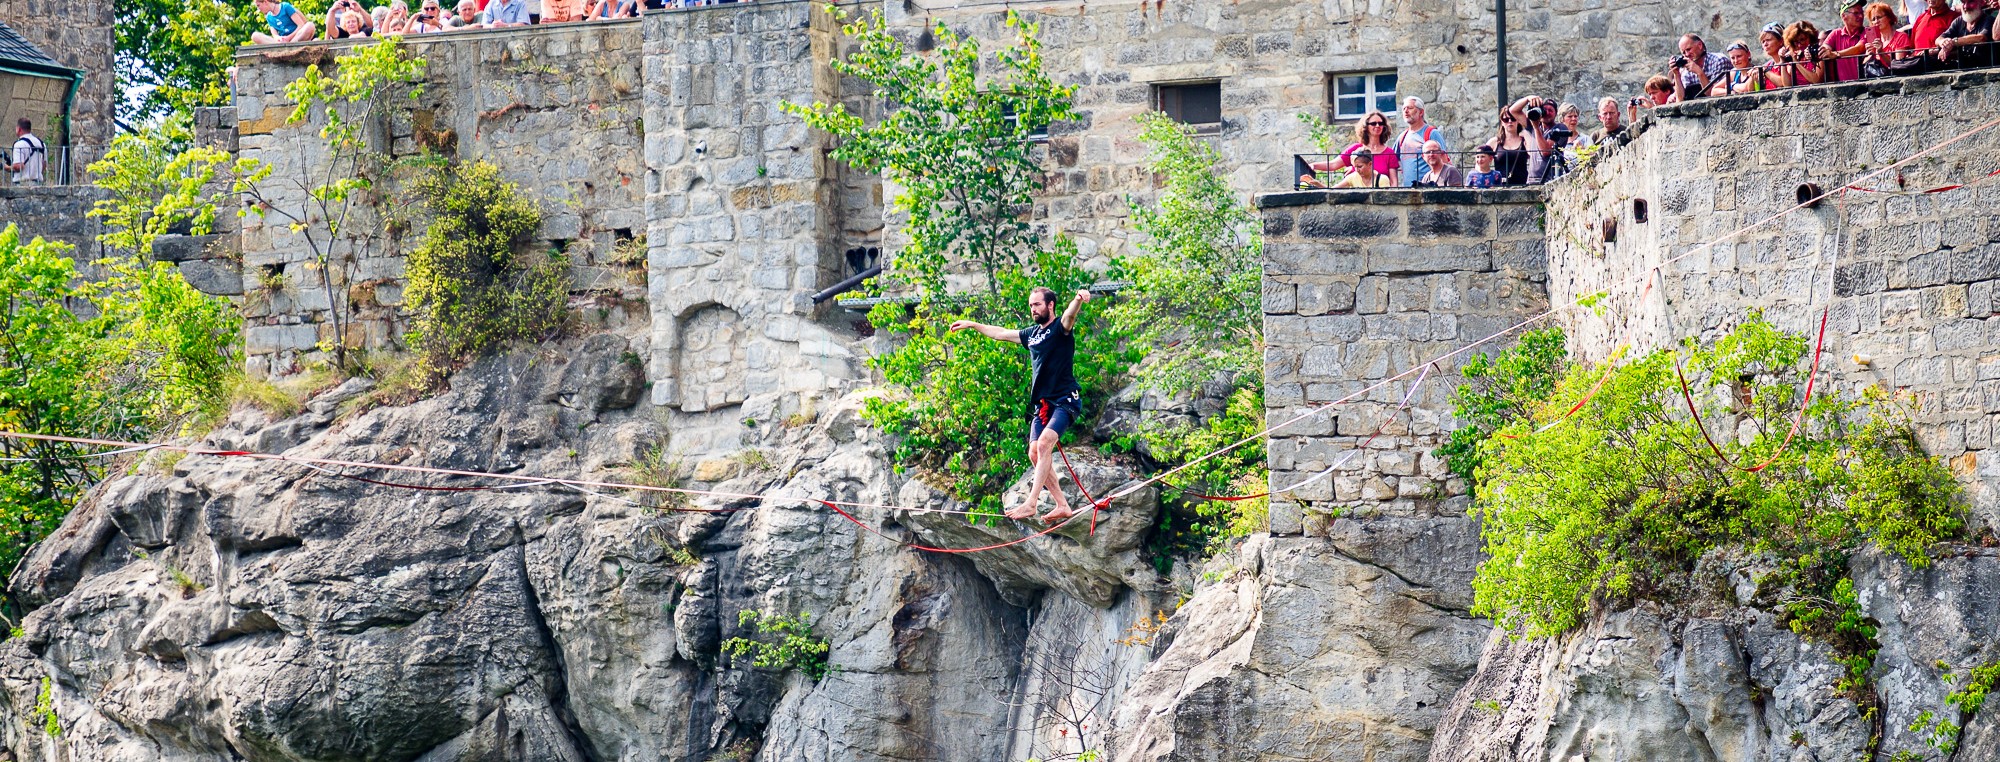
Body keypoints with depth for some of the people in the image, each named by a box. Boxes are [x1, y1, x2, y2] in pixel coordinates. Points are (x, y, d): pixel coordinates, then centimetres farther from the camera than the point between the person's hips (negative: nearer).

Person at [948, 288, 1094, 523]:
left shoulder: (1060, 328, -6)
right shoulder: (1032, 334, 17)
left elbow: (1069, 315, -29)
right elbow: (1001, 333, 31)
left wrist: (1078, 300, -52)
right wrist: (973, 325, 41)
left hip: (1065, 400, -8)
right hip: (1042, 404, 8)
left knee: (1044, 443, -25)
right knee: (1035, 453, -2)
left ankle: (1031, 503, -30)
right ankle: (1062, 506, 1)